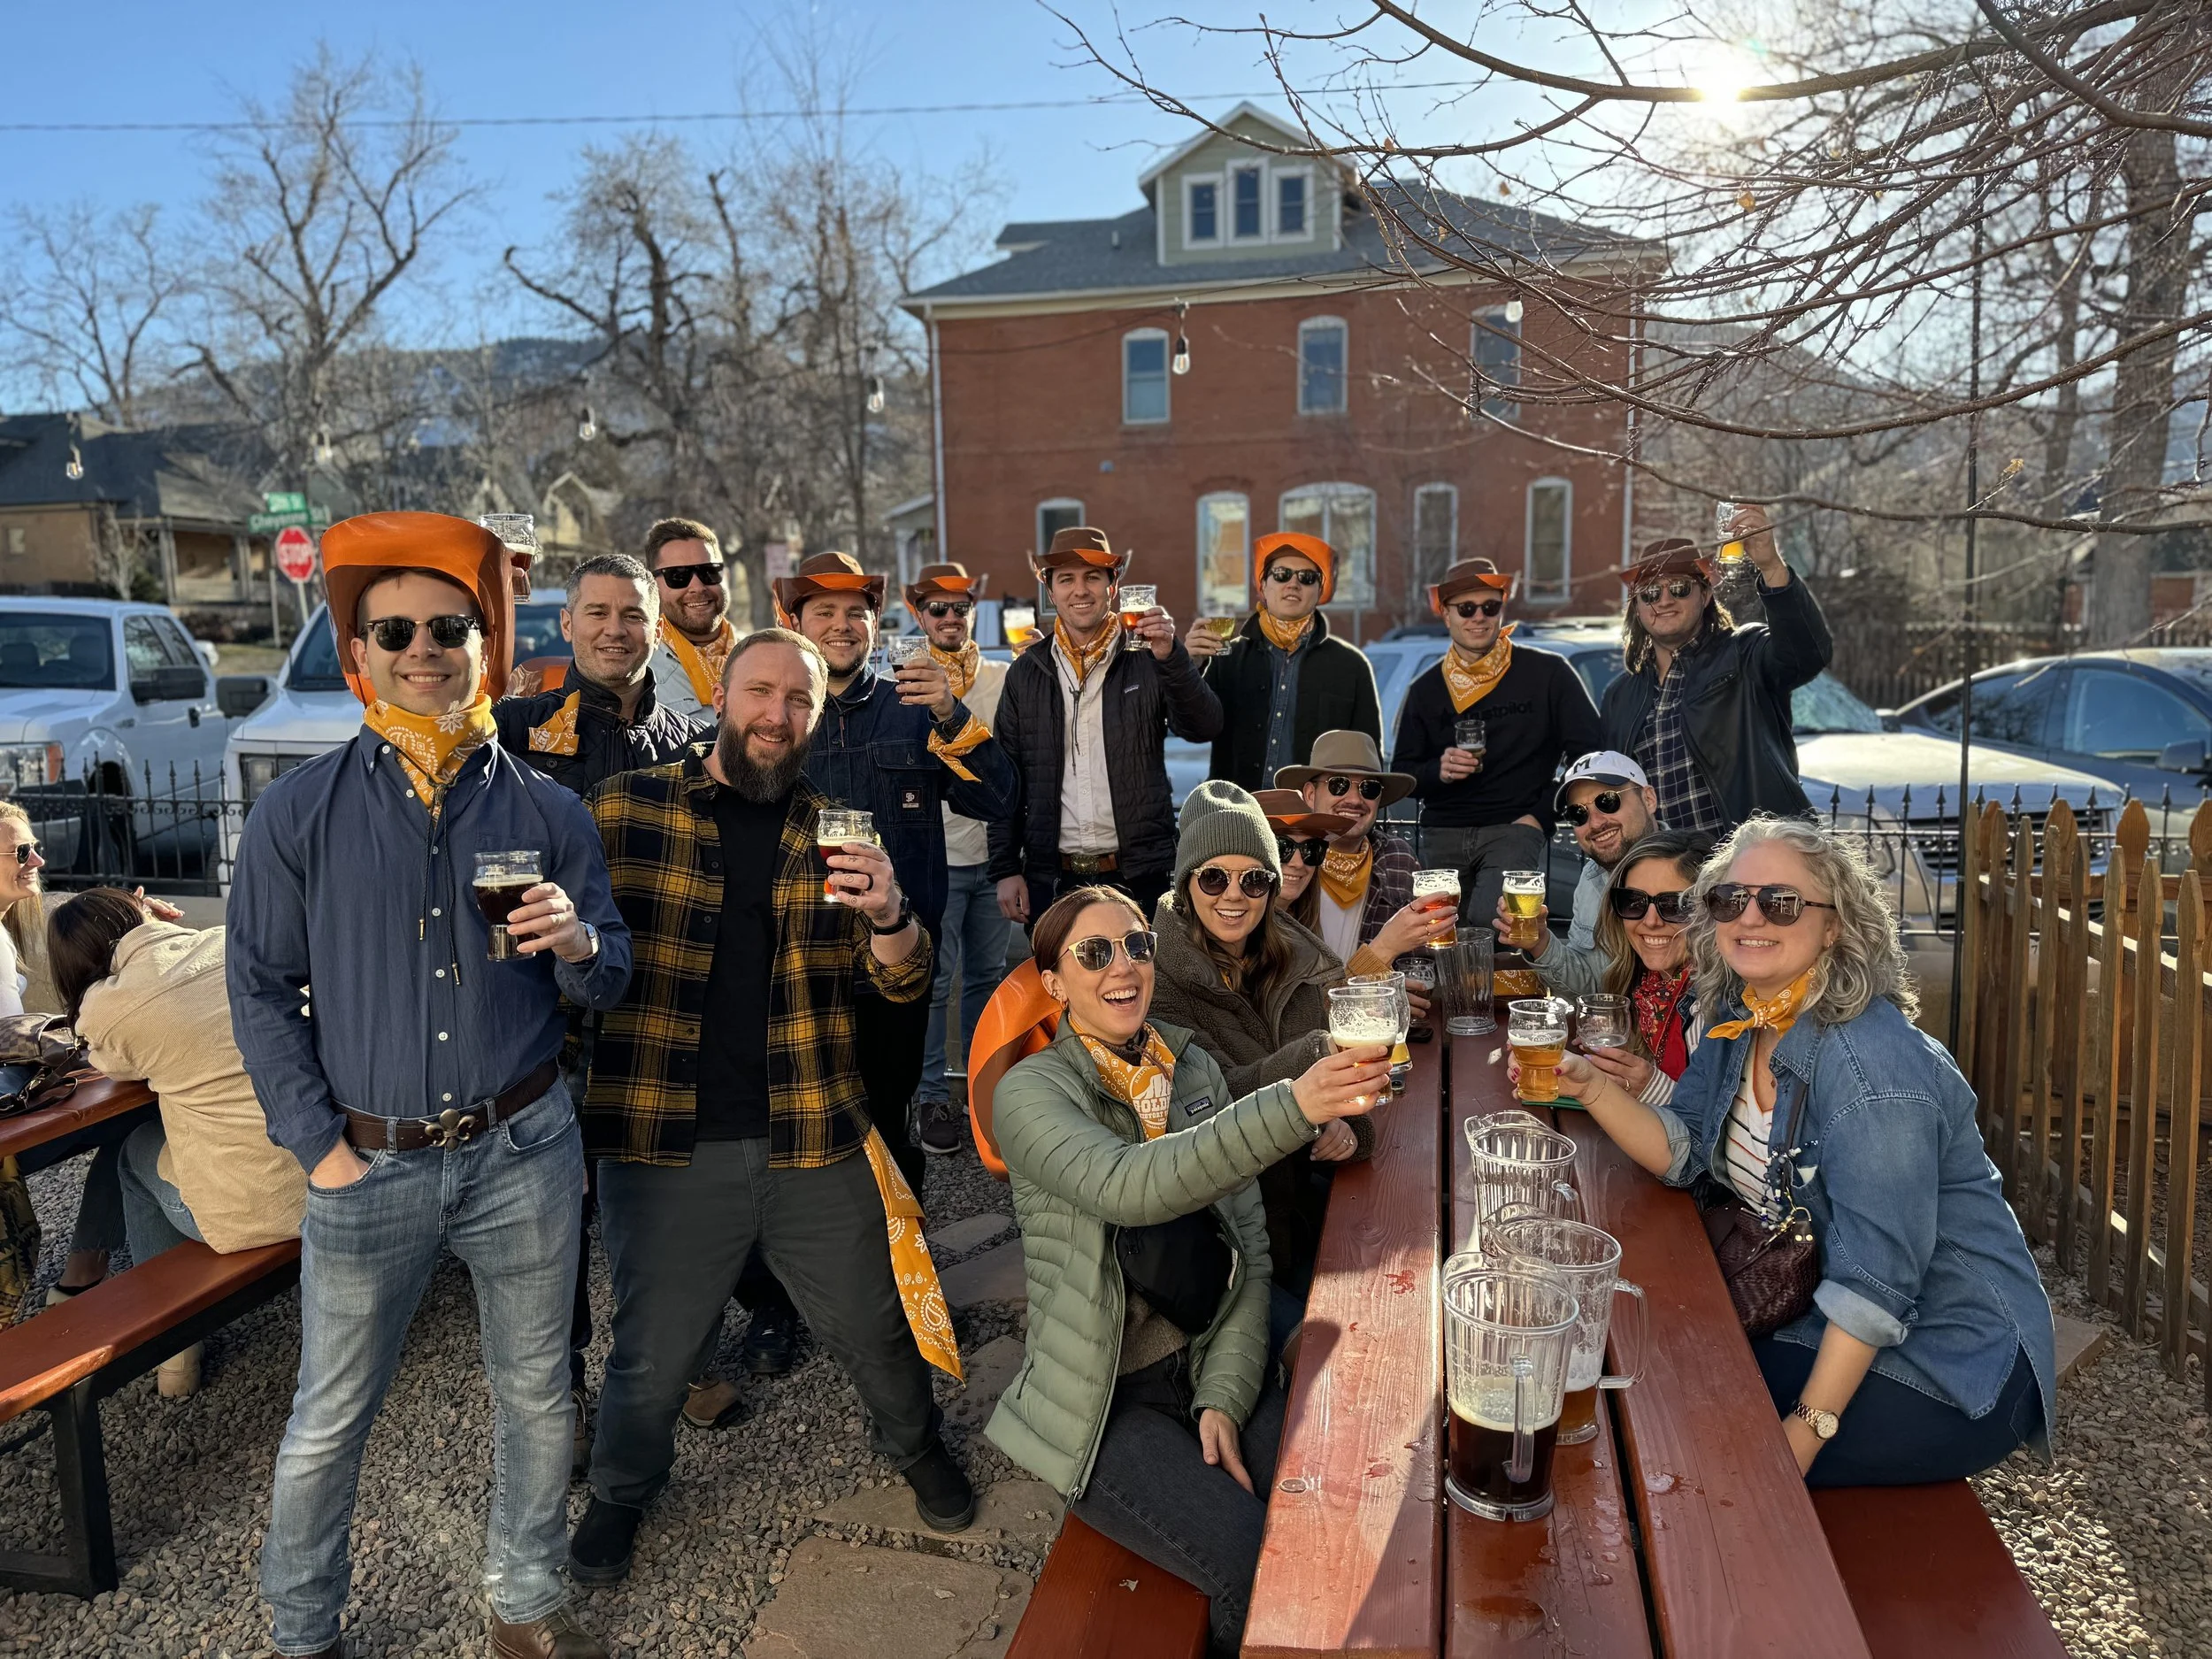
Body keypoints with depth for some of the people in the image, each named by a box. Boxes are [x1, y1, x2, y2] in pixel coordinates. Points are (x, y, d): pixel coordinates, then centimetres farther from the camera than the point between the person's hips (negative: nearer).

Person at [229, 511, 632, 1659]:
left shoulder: (544, 811, 0)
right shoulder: (299, 812, -3)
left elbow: (609, 987, 3)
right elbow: (260, 986, 0)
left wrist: (578, 943, -20)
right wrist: (318, 1143, -6)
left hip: (521, 1153, 1)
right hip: (368, 1163, -1)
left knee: (536, 1394, 15)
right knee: (329, 1420, 13)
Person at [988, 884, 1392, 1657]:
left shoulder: (1195, 1068, 5)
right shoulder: (1032, 1092, -11)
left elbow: (1250, 1246, 6)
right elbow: (1129, 1187, -32)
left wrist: (1225, 1395, -7)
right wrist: (1292, 1107, -44)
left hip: (1217, 1363, 4)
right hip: (1108, 1394, -4)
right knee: (1262, 1565, -19)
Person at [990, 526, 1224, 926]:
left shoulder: (1147, 660, 1)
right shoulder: (1026, 673, 6)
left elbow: (1204, 729, -13)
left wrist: (1170, 656, -28)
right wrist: (1005, 869, 3)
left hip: (1138, 877, -1)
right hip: (1050, 877, 2)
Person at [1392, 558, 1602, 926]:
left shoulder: (1547, 673, 4)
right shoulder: (1426, 689, 13)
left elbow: (1589, 752, 3)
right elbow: (1402, 776, 13)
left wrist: (1542, 815, -5)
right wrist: (1438, 770, -9)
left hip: (1514, 828, -3)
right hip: (1441, 835, 3)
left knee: (1491, 921, -27)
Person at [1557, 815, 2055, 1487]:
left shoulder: (1873, 1063, -27)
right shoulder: (1737, 1022, 0)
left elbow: (1876, 1276, -29)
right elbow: (1680, 1150, 3)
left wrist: (1806, 1431, -29)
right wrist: (1591, 1086, -14)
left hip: (1948, 1363, -8)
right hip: (1830, 1321, 8)